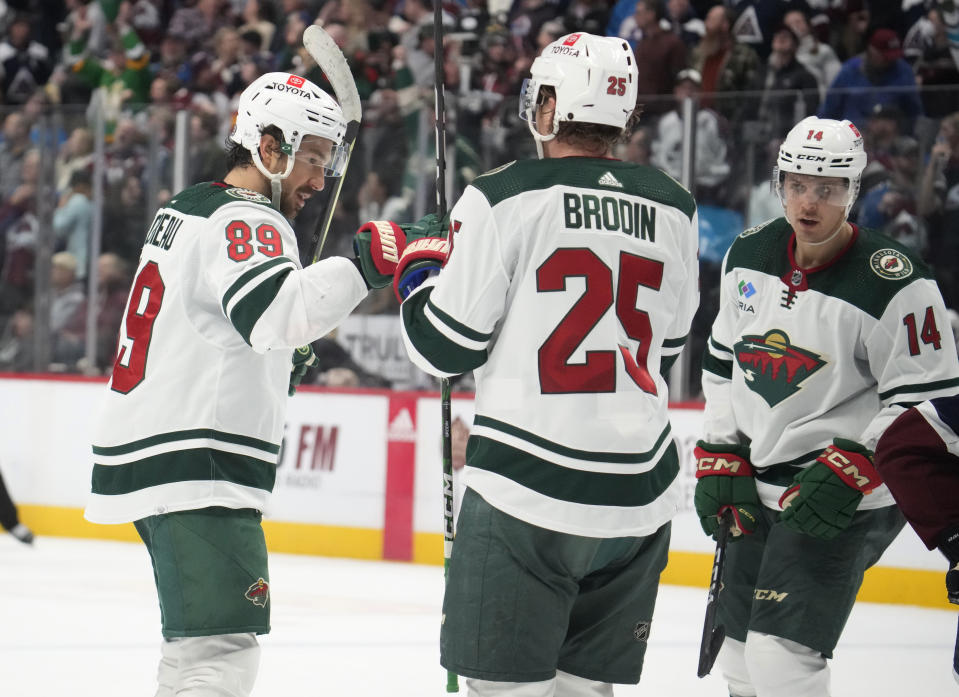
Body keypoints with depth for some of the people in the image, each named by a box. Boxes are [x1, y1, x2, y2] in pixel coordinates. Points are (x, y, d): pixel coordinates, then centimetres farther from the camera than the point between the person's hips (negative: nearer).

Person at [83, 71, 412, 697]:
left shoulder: (187, 210, 20)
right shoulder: (244, 221, -12)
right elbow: (274, 311, -33)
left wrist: (279, 365, 20)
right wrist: (365, 265, -39)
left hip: (146, 453, 11)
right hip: (194, 472, -11)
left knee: (197, 641, 21)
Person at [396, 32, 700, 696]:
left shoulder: (503, 199, -8)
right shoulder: (673, 210, 7)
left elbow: (445, 348, -4)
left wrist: (420, 268, 14)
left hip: (529, 488, -5)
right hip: (641, 490, 5)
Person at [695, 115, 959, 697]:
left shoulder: (894, 285, -18)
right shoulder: (749, 256, 3)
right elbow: (725, 363, 15)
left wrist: (852, 468, -24)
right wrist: (720, 459, 8)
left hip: (845, 503, -7)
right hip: (758, 492, 7)